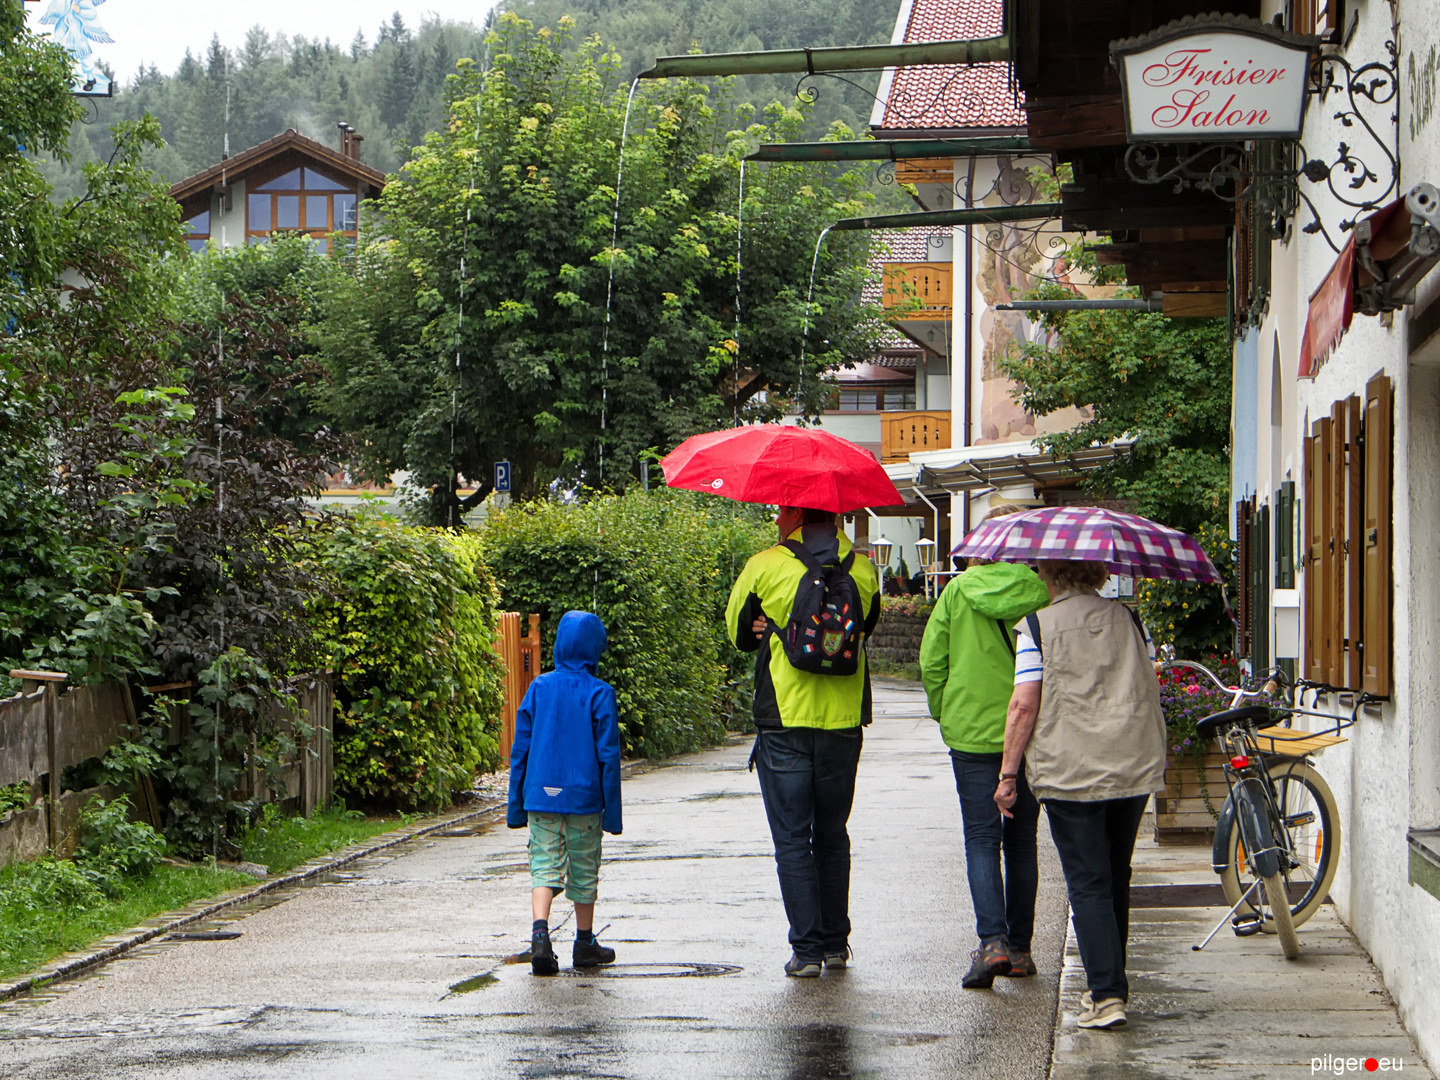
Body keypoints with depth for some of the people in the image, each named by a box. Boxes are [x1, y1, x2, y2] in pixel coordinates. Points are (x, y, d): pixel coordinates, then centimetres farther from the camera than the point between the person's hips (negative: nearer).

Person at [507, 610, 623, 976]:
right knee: (583, 870, 10)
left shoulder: (539, 688, 2)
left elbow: (520, 748, 4)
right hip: (584, 796, -2)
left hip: (541, 795, 2)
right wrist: (612, 811, 0)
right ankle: (585, 944, 21)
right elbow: (608, 754, -6)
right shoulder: (599, 694, -7)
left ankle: (540, 931, -21)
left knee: (545, 865, 1)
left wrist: (516, 805, 11)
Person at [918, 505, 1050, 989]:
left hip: (972, 731, -1)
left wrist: (945, 713, 12)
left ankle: (992, 940, -16)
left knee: (981, 838, 1)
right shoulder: (1045, 592, -4)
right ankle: (1019, 948, 17)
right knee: (1022, 840, 12)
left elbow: (931, 661, -2)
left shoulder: (959, 590, -4)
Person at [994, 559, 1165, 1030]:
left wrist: (1008, 774, -4)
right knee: (1116, 879, 17)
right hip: (1135, 766, 4)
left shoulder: (1037, 625, -4)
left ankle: (1106, 994, -12)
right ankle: (1111, 985, 26)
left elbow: (1024, 705, -9)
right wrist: (1157, 757, 24)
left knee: (1088, 885, -2)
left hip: (1069, 772, -4)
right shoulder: (1126, 617, 9)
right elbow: (1151, 688, 13)